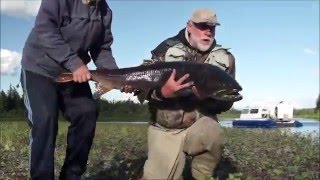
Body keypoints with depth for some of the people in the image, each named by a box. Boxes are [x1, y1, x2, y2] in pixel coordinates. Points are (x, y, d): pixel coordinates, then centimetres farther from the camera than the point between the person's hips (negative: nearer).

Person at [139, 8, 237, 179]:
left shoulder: (224, 59, -1)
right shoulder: (167, 48, -5)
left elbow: (225, 103, 0)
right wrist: (162, 92, -31)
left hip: (199, 124, 1)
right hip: (164, 128, 0)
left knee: (213, 134, -33)